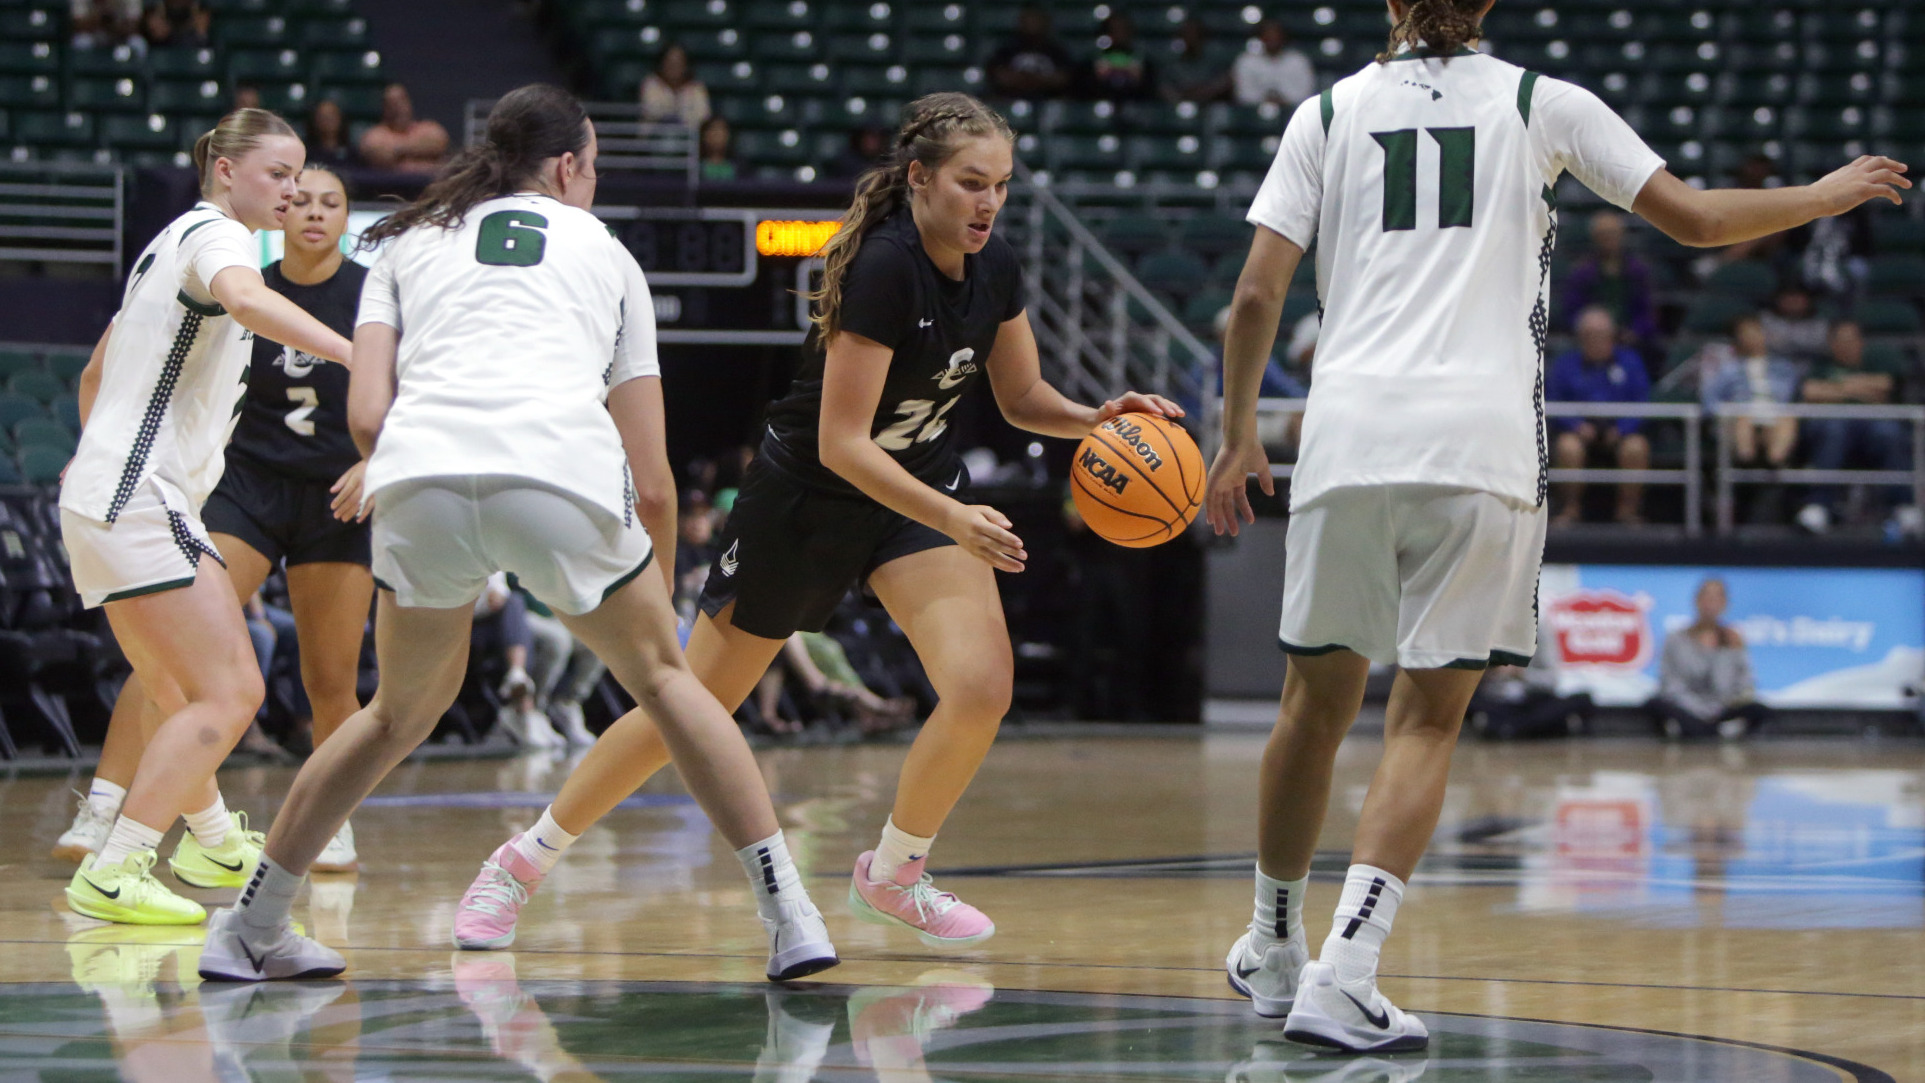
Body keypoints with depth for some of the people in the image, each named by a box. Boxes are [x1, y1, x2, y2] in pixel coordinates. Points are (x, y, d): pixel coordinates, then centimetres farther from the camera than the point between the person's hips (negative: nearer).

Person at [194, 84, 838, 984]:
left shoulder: (408, 242, 29)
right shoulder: (603, 252, 28)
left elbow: (366, 414, 13)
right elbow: (653, 483, 25)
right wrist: (657, 595, 38)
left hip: (419, 473, 1)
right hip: (563, 470, -1)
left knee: (402, 713, 26)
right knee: (660, 675, 22)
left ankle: (247, 930, 30)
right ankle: (791, 919, 14)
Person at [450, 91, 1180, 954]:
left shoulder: (995, 268, -7)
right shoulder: (883, 267, -28)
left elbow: (1023, 398, 7)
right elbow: (842, 443, -30)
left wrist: (1097, 418, -13)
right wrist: (955, 521, -37)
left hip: (920, 485, 6)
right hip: (804, 495, -6)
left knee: (982, 685, -16)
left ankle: (892, 875, 8)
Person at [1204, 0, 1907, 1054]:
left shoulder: (1329, 111, 12)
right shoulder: (1541, 103, 9)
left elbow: (1256, 294, 6)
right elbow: (1694, 218, 10)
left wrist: (1238, 431, 19)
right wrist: (1826, 196, 26)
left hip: (1346, 432, 2)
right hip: (1480, 442, -2)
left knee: (1317, 699, 17)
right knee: (1426, 718, 0)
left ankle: (1273, 952, 32)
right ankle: (1341, 978, -14)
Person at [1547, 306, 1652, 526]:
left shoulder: (1629, 360, 11)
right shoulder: (1566, 363, 11)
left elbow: (1642, 400, 5)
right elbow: (1553, 401, 6)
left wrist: (1622, 429, -12)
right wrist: (1577, 425, -13)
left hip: (1620, 428, 0)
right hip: (1581, 431, 0)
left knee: (1635, 447, -34)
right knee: (1568, 447, -35)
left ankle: (1628, 509, -17)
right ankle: (1571, 507, -18)